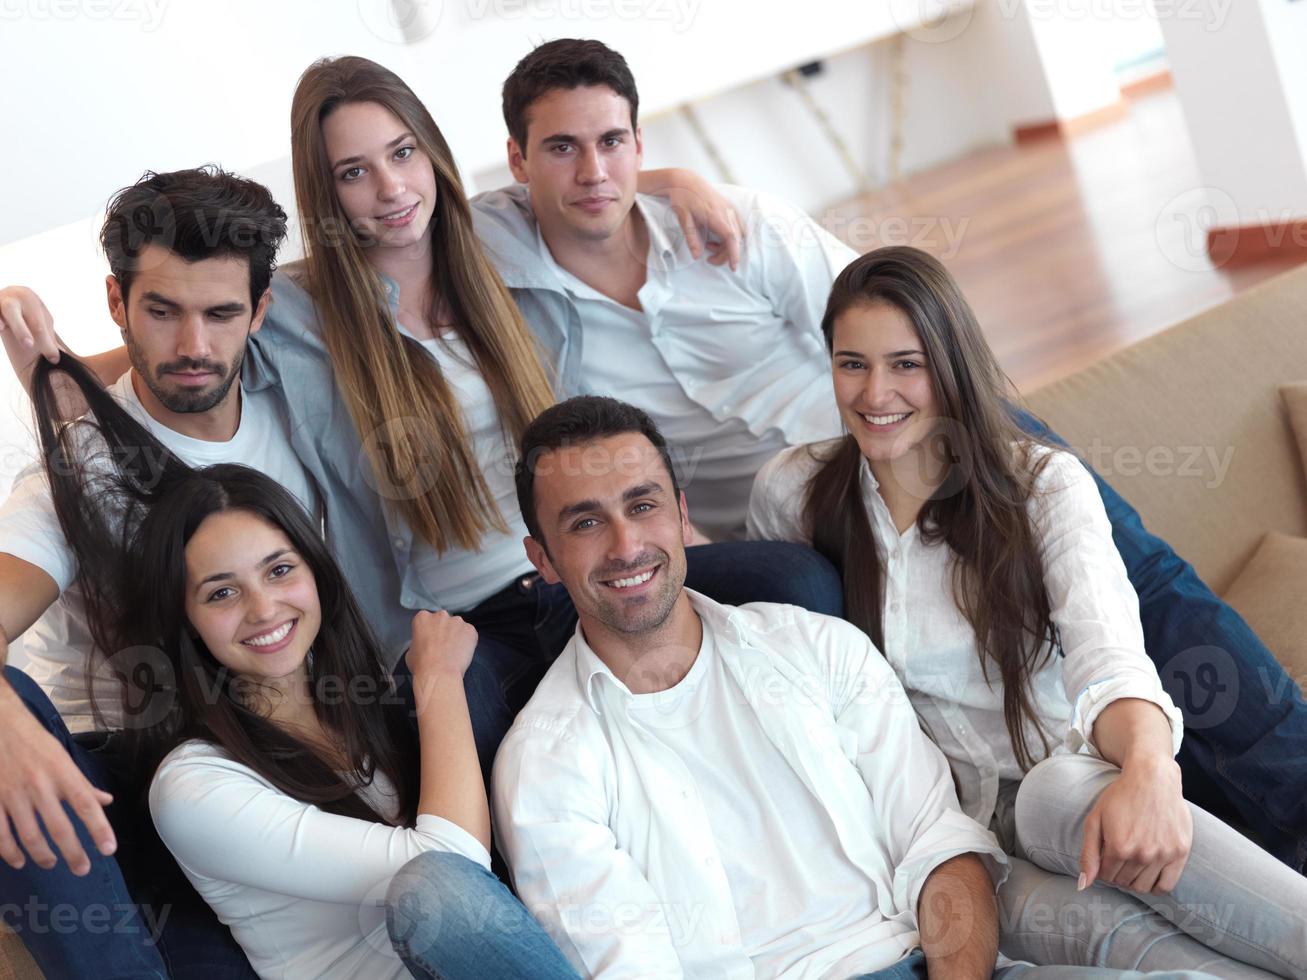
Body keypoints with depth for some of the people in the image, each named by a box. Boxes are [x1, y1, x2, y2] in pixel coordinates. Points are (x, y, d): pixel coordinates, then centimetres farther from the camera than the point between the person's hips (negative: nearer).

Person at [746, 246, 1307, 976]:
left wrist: (1149, 768, -41)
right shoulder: (793, 495, 5)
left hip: (1068, 785, -1)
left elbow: (1106, 647, -22)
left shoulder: (1044, 484, -1)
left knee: (1066, 790, -41)